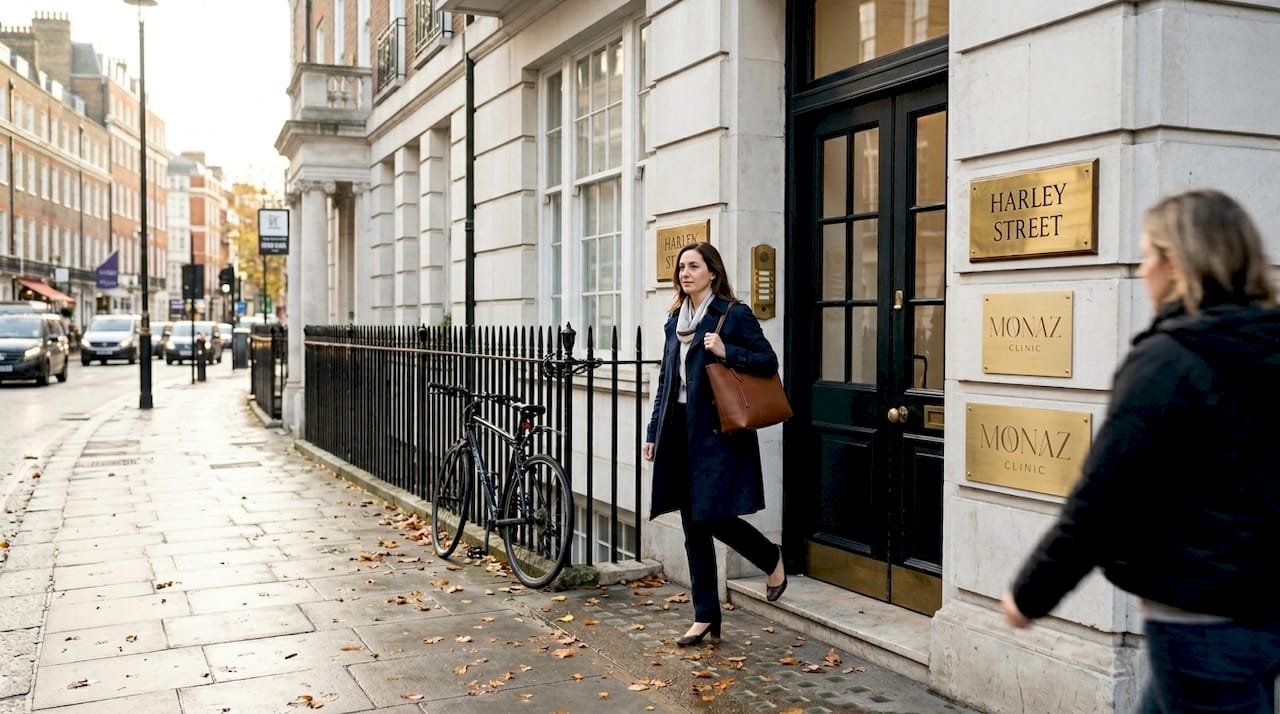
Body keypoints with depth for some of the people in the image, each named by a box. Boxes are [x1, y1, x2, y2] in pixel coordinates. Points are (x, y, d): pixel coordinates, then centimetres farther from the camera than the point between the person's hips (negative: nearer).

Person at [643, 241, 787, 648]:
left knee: (714, 517, -9)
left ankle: (772, 560, 22)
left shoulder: (734, 314, -4)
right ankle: (706, 617, 16)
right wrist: (654, 431, 16)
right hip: (680, 431, 6)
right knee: (694, 526, 7)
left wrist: (727, 352, -20)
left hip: (717, 431, -6)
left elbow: (769, 361, -6)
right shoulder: (675, 319, 15)